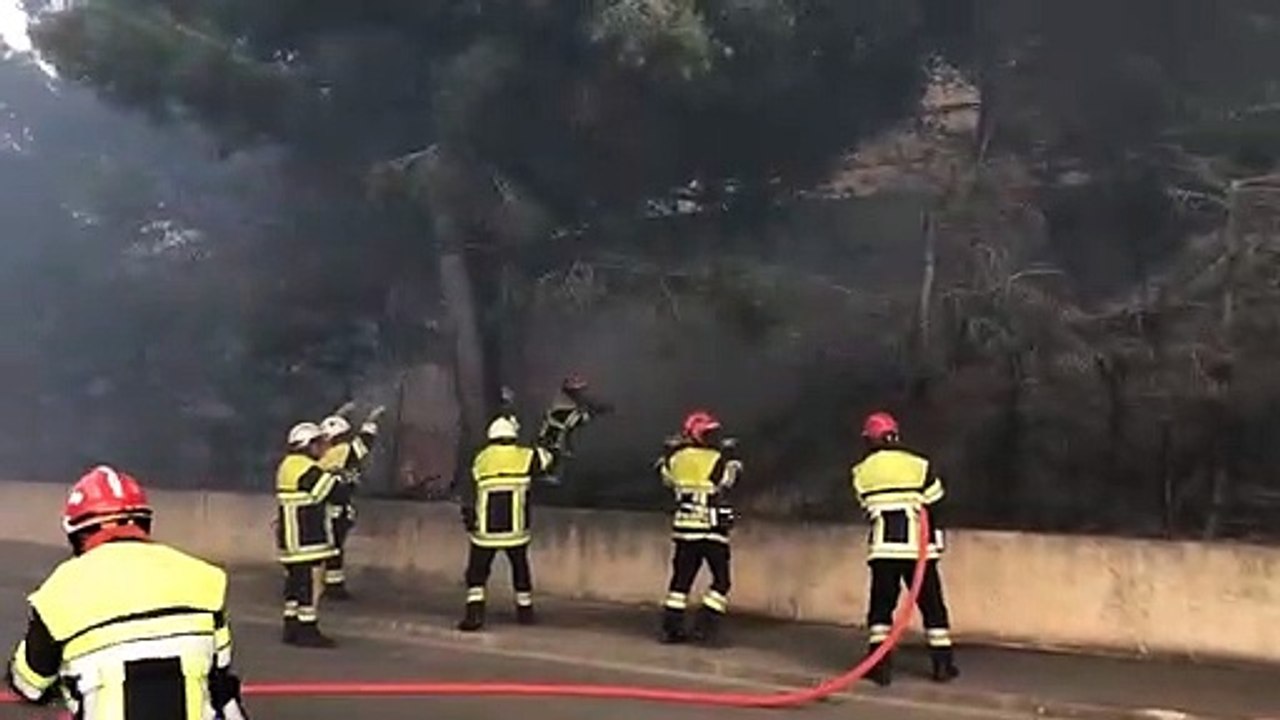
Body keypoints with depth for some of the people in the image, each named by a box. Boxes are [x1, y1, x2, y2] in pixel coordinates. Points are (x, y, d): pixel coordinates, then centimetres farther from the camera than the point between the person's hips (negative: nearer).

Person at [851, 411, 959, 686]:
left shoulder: (862, 472, 6)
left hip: (883, 548, 0)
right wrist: (937, 542, 14)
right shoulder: (920, 466, 2)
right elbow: (933, 508, 5)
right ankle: (943, 664, 12)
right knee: (932, 605, 10)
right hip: (919, 547, 0)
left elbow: (868, 509, 11)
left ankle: (880, 664, 1)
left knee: (881, 606, 8)